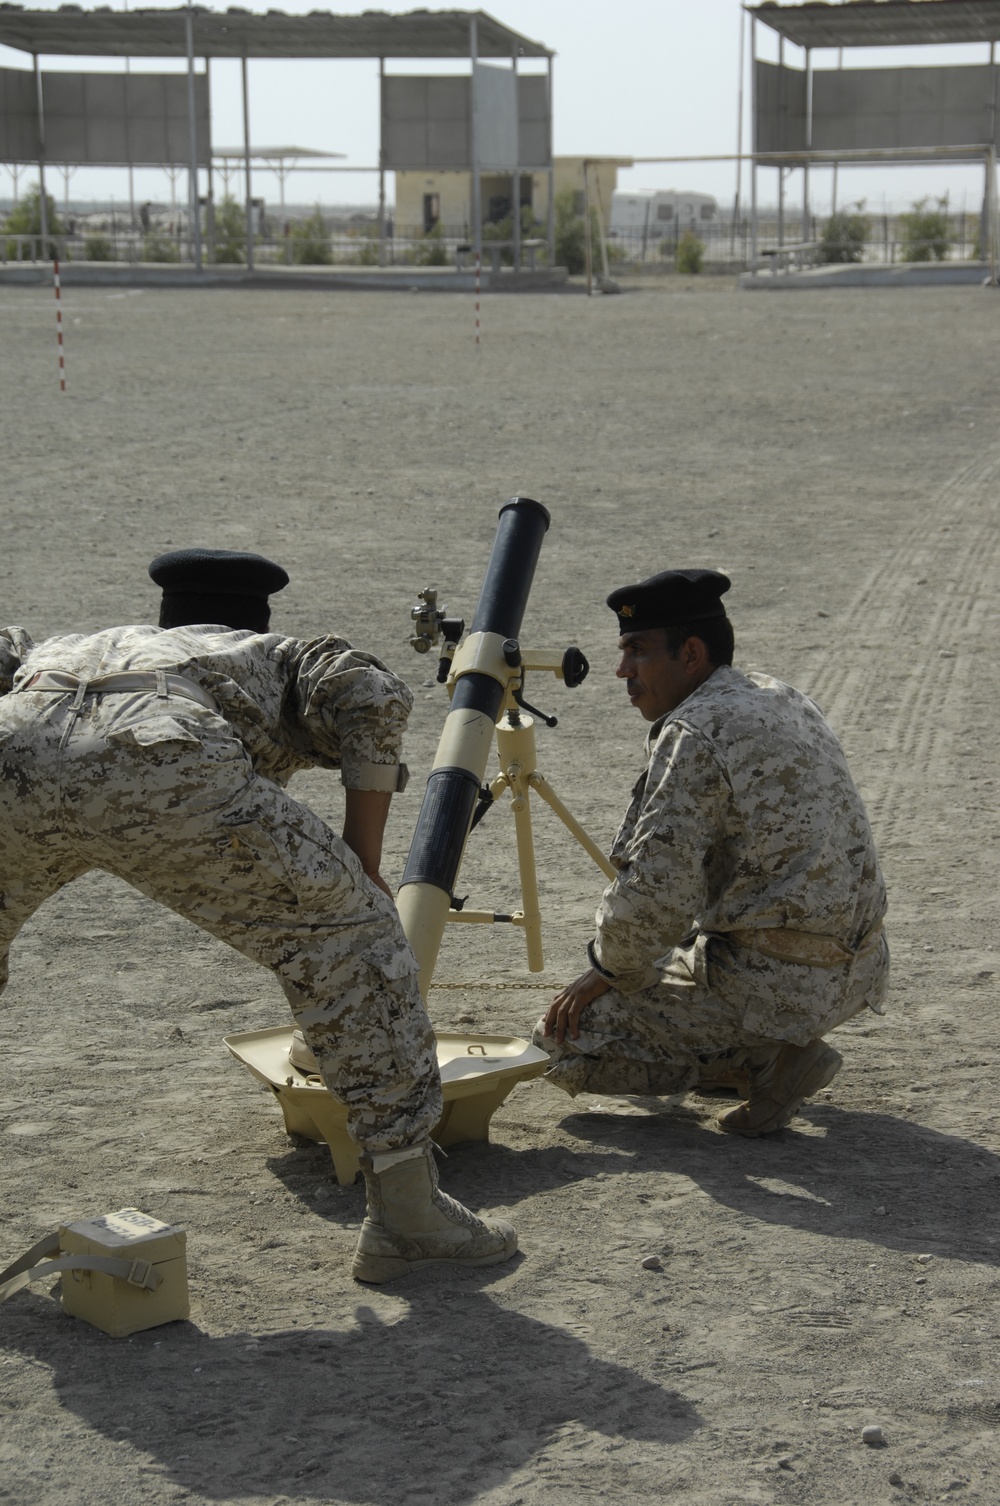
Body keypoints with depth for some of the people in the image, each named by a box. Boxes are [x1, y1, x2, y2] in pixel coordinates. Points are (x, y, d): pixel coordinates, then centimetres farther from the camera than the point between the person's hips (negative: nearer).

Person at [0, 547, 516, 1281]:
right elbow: (370, 695, 14)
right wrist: (364, 862, 18)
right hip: (165, 764, -3)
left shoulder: (77, 644, 45)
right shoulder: (281, 656, 36)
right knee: (350, 936, 14)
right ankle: (408, 1217, 14)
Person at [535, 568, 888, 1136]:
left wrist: (608, 971, -4)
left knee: (564, 1040, -2)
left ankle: (763, 1061, -6)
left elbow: (654, 894, -23)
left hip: (777, 984, -9)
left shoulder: (694, 733, -17)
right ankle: (788, 1048, 15)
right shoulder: (786, 699, 11)